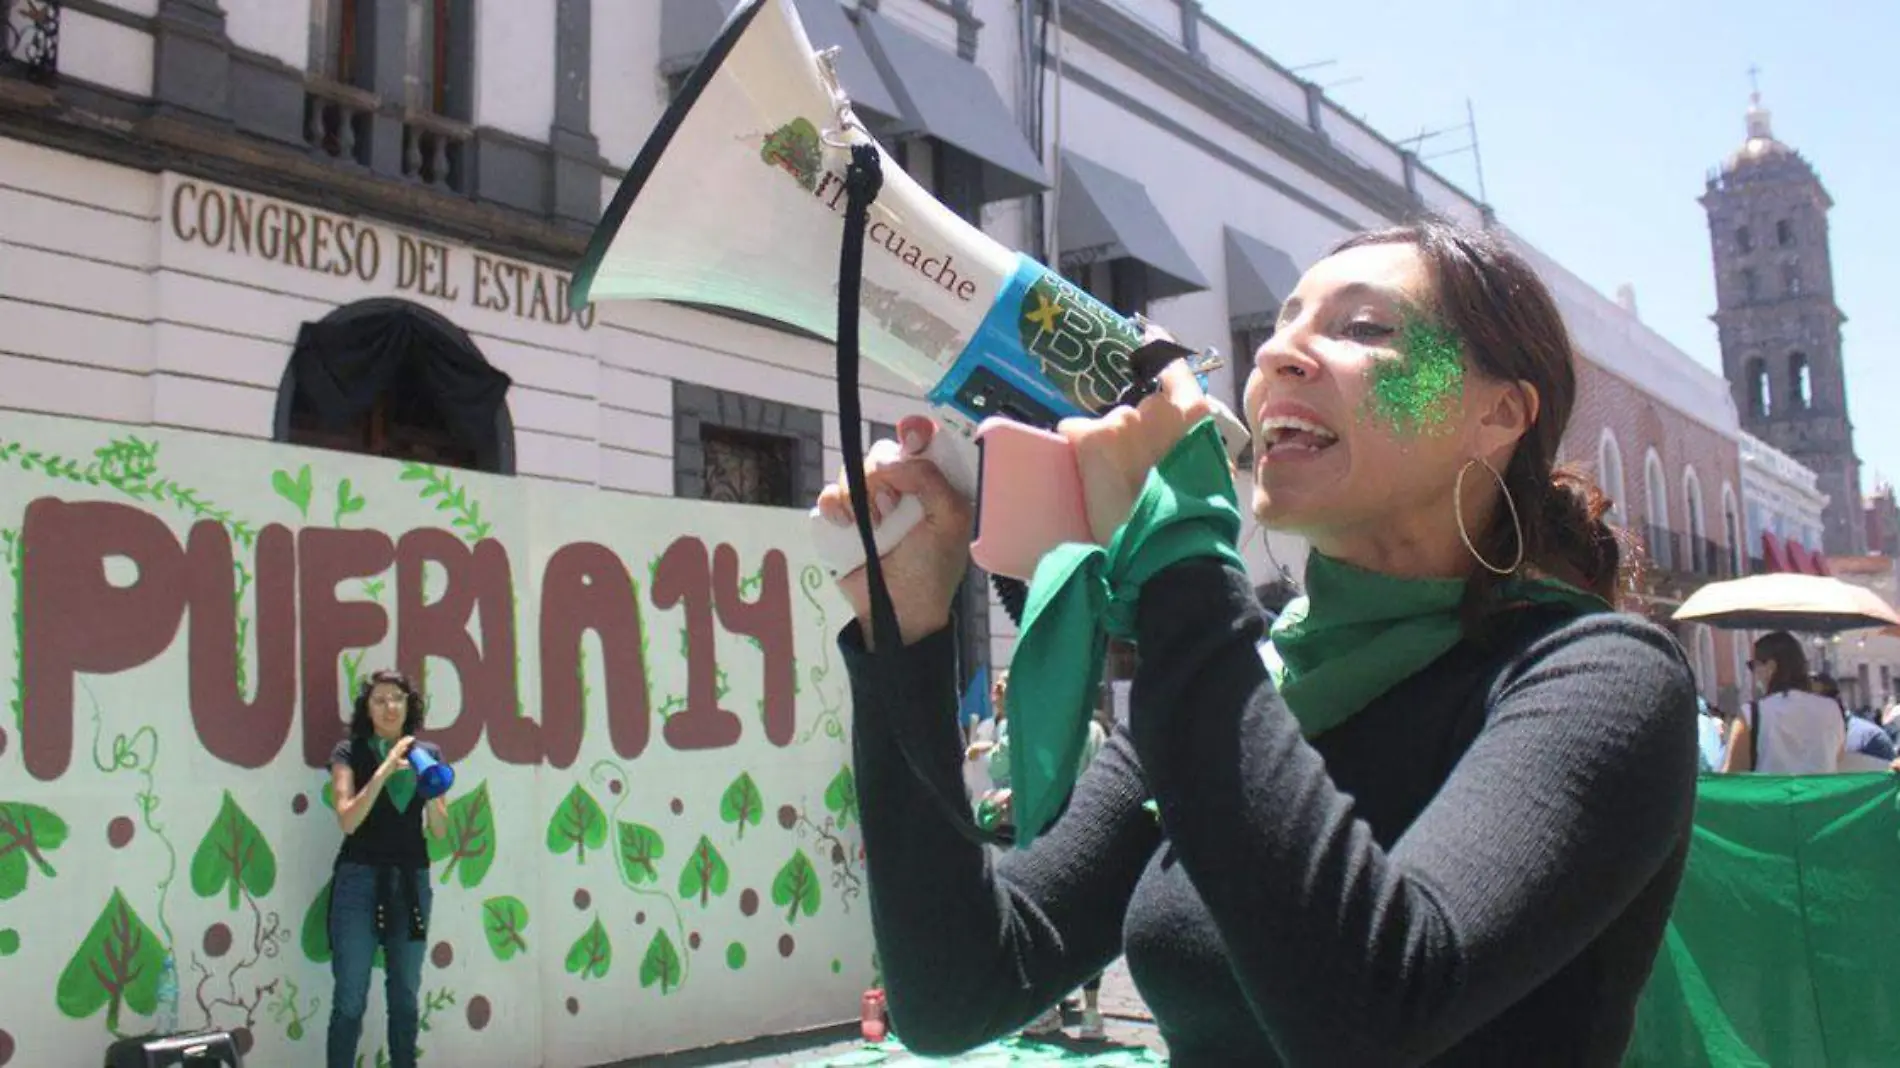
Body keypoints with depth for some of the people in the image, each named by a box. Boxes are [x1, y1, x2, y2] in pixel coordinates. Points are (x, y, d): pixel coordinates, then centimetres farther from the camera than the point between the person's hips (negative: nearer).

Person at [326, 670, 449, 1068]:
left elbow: (440, 830, 5)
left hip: (412, 881, 3)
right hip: (360, 879, -3)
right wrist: (385, 770, -20)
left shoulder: (428, 754, 7)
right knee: (351, 997, -2)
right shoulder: (350, 752, -2)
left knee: (405, 994, 11)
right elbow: (348, 821, -14)